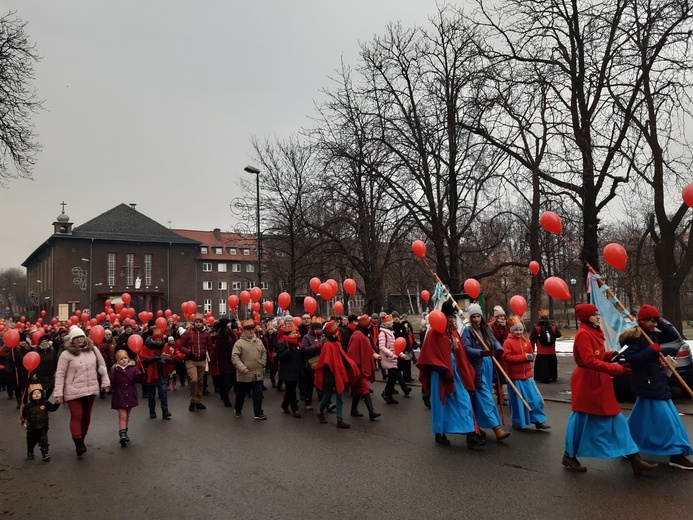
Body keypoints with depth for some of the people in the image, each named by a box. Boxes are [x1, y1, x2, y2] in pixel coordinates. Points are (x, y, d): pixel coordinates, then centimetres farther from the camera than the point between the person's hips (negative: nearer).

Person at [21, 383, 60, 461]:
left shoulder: (46, 403, -6)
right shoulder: (28, 406, -9)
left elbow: (53, 408, 0)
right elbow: (24, 415, -3)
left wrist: (57, 403, -16)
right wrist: (24, 422, -14)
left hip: (43, 428, -1)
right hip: (32, 428, 1)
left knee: (44, 441, -6)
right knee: (31, 442, 19)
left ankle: (45, 454, 0)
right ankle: (30, 453, 43)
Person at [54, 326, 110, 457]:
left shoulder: (93, 349, 0)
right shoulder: (66, 354, -10)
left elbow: (102, 366, 10)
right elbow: (60, 374, -8)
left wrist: (106, 381, 9)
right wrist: (58, 394, -11)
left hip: (91, 390, 4)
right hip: (74, 391, -4)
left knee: (86, 416, 14)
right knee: (76, 416, -8)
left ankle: (82, 440, 30)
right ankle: (78, 443, -5)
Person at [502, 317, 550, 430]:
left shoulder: (526, 341, 5)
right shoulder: (508, 342, -12)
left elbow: (531, 353, 15)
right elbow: (507, 357, -19)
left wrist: (530, 357, -11)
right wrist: (523, 357, -22)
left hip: (527, 374, 5)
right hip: (515, 376, -5)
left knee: (535, 398, 5)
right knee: (517, 400, 6)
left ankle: (539, 420, 16)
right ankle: (518, 422, 20)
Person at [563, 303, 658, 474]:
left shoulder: (595, 332, 12)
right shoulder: (583, 334, -18)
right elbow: (590, 361, -25)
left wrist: (612, 354, -2)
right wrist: (616, 369, -27)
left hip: (599, 382, 10)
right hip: (586, 382, -10)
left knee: (616, 420, 9)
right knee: (581, 421, 3)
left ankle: (635, 459, 14)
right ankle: (569, 456, 19)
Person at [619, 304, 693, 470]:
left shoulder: (652, 335, 9)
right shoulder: (632, 337, -18)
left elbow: (673, 335, 8)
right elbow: (630, 358, -27)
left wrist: (660, 322, -1)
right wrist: (652, 350, -27)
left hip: (656, 383, 10)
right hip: (648, 385, -10)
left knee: (642, 418, 18)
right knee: (666, 420, -5)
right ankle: (676, 455, 2)